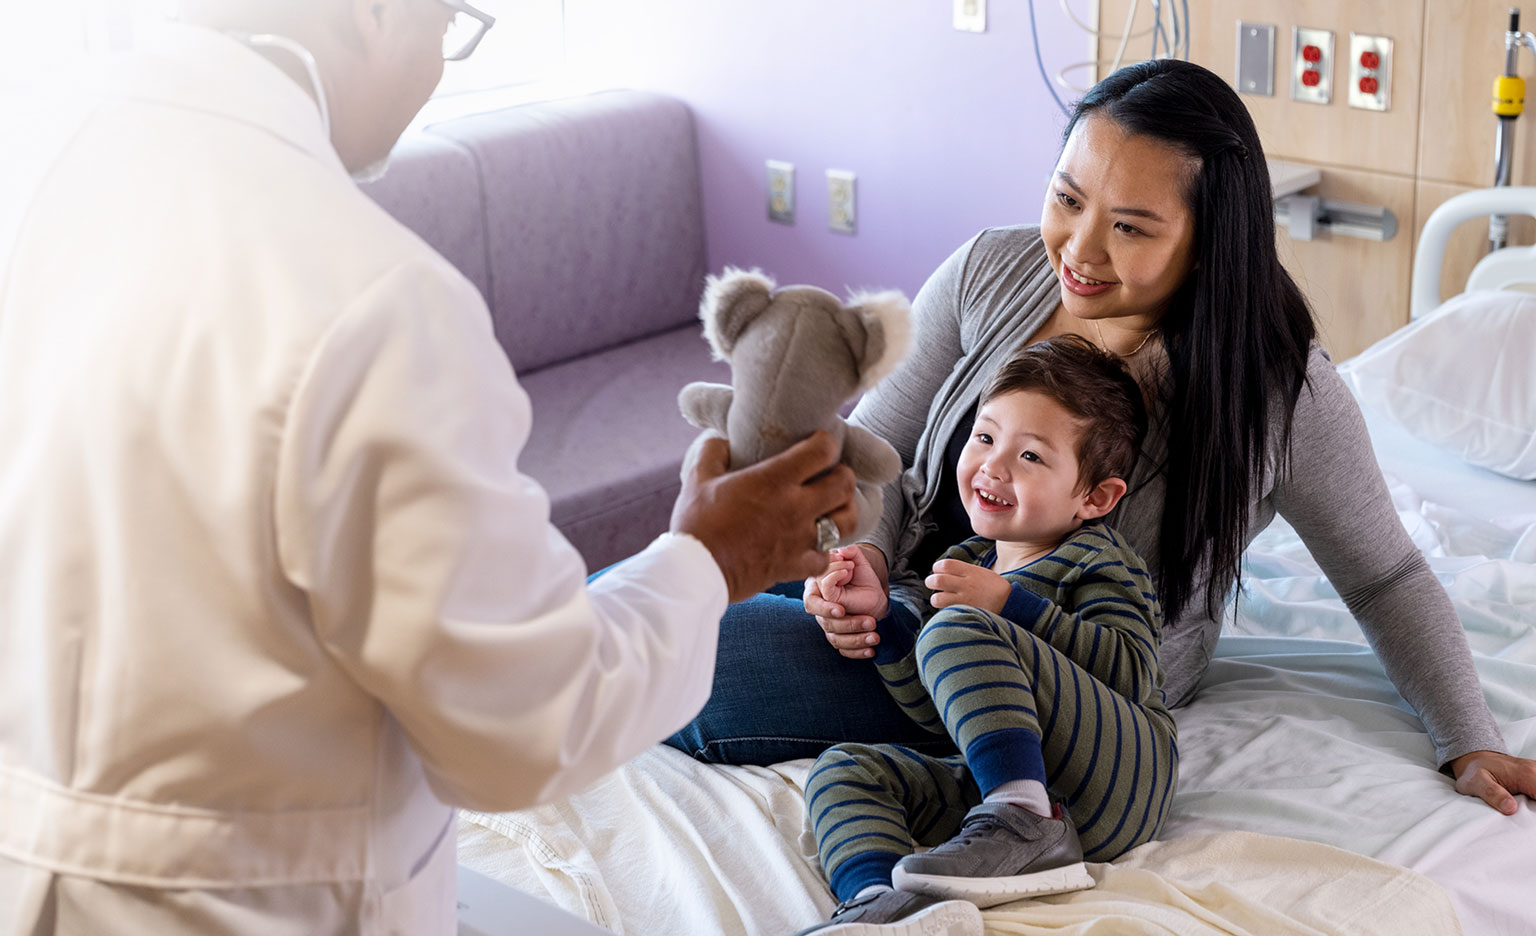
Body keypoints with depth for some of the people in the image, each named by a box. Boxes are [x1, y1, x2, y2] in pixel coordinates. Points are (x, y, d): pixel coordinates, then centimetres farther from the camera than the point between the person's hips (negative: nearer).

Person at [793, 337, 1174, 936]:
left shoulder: (1097, 561, 3)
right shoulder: (968, 563, 23)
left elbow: (1132, 673, -15)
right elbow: (935, 709, 20)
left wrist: (1007, 605, -16)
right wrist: (882, 614, 6)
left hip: (1123, 779, -7)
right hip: (992, 785, 7)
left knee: (961, 630, -22)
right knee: (843, 770, -7)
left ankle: (1027, 826, -31)